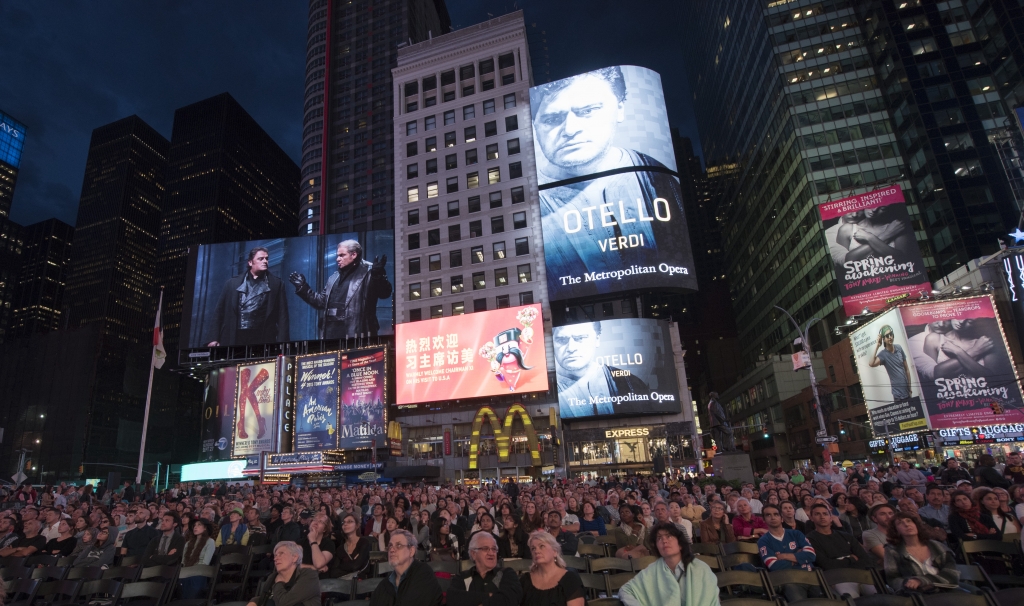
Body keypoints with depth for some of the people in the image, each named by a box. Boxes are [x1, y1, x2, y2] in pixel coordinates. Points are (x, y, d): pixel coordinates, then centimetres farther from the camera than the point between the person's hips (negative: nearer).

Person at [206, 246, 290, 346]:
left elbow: (282, 315, 3)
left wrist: (281, 342, -5)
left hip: (263, 339, -1)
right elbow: (219, 312, 11)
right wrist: (213, 338, 3)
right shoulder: (232, 283, 11)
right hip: (234, 338, 1)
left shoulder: (276, 283, 8)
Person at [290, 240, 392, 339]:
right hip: (331, 331, 8)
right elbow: (321, 301, 27)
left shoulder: (368, 272, -2)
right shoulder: (334, 278, 22)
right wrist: (302, 287, 24)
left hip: (354, 333, -7)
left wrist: (379, 276, -33)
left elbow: (384, 293, -15)